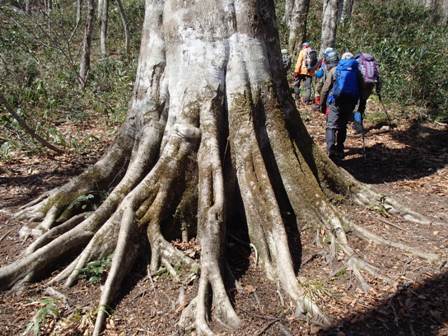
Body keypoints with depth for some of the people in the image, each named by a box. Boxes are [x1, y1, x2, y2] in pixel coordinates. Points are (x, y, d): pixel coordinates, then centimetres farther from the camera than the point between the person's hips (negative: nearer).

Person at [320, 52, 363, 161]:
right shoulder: (357, 72, 11)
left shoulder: (334, 70, 4)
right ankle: (339, 151, 25)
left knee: (331, 126, -7)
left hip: (335, 103, -3)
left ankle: (331, 151, -23)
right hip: (350, 104, 3)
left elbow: (325, 89, 0)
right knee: (342, 127, 18)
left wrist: (322, 105, 6)